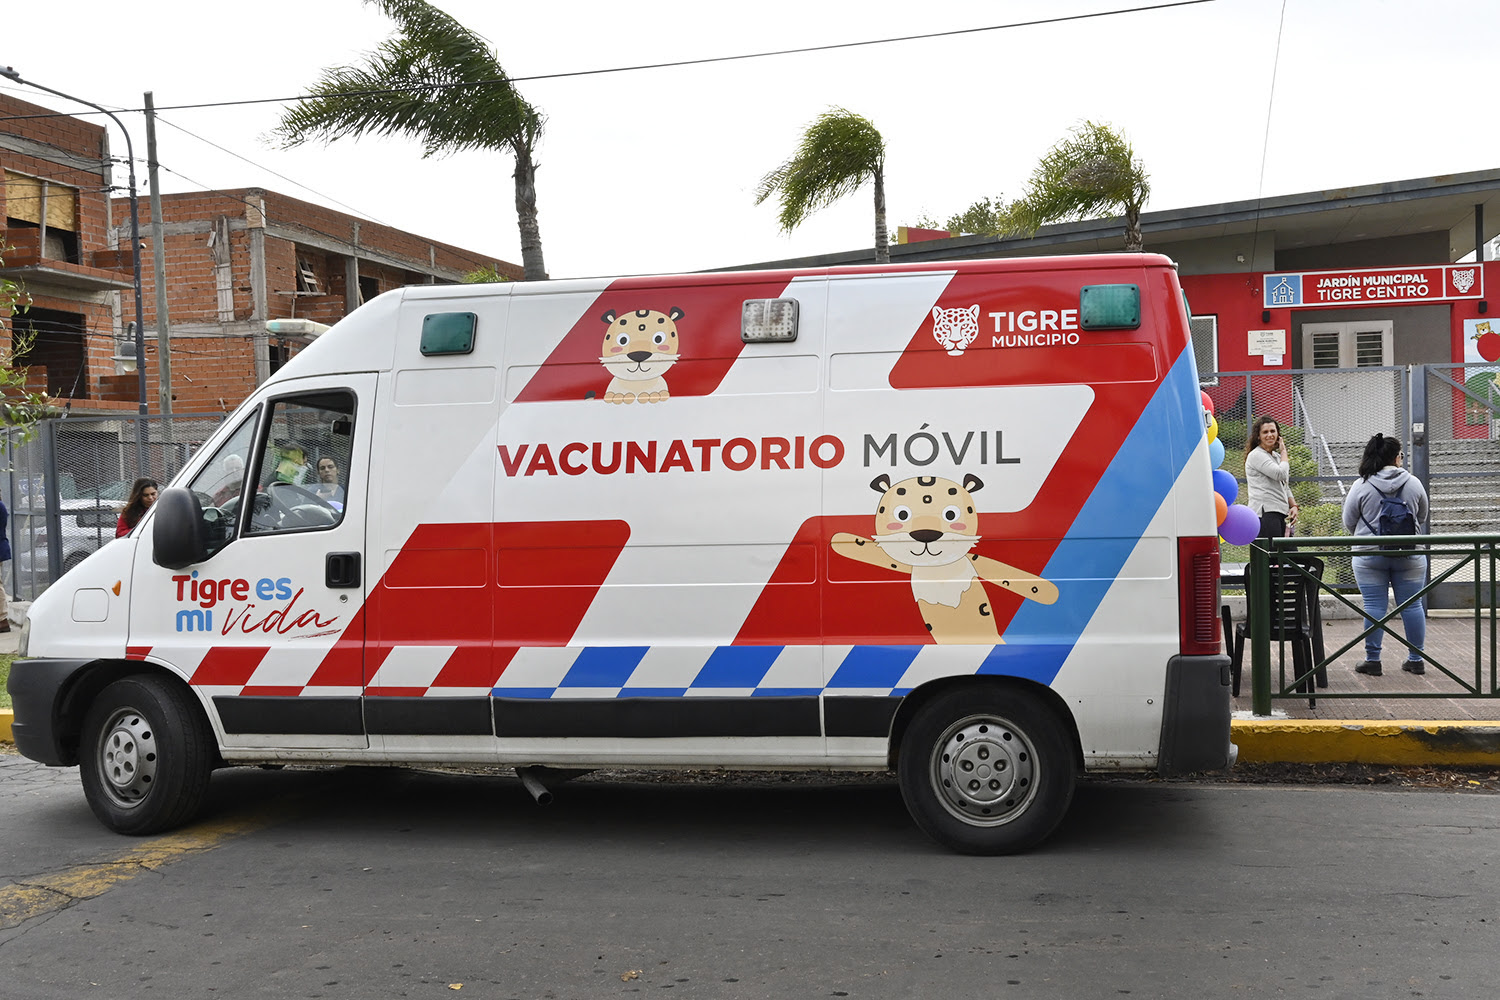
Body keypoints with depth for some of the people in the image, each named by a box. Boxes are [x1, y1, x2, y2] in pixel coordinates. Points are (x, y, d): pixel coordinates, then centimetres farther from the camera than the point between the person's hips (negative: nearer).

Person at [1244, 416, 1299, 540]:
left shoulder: (1277, 457, 25)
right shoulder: (1256, 455, -4)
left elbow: (1285, 486, 29)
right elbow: (1280, 474, -15)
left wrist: (1293, 506, 11)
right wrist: (1284, 452, 2)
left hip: (1280, 513, 9)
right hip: (1265, 512, -9)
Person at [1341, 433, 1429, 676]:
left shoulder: (1361, 486, -6)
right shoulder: (1413, 483, -1)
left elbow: (1348, 523, 1)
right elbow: (1422, 517, 13)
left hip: (1370, 555, -1)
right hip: (1409, 555, 1)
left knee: (1374, 607, 2)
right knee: (1412, 605, 8)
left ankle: (1372, 660, 5)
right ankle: (1416, 659, 15)